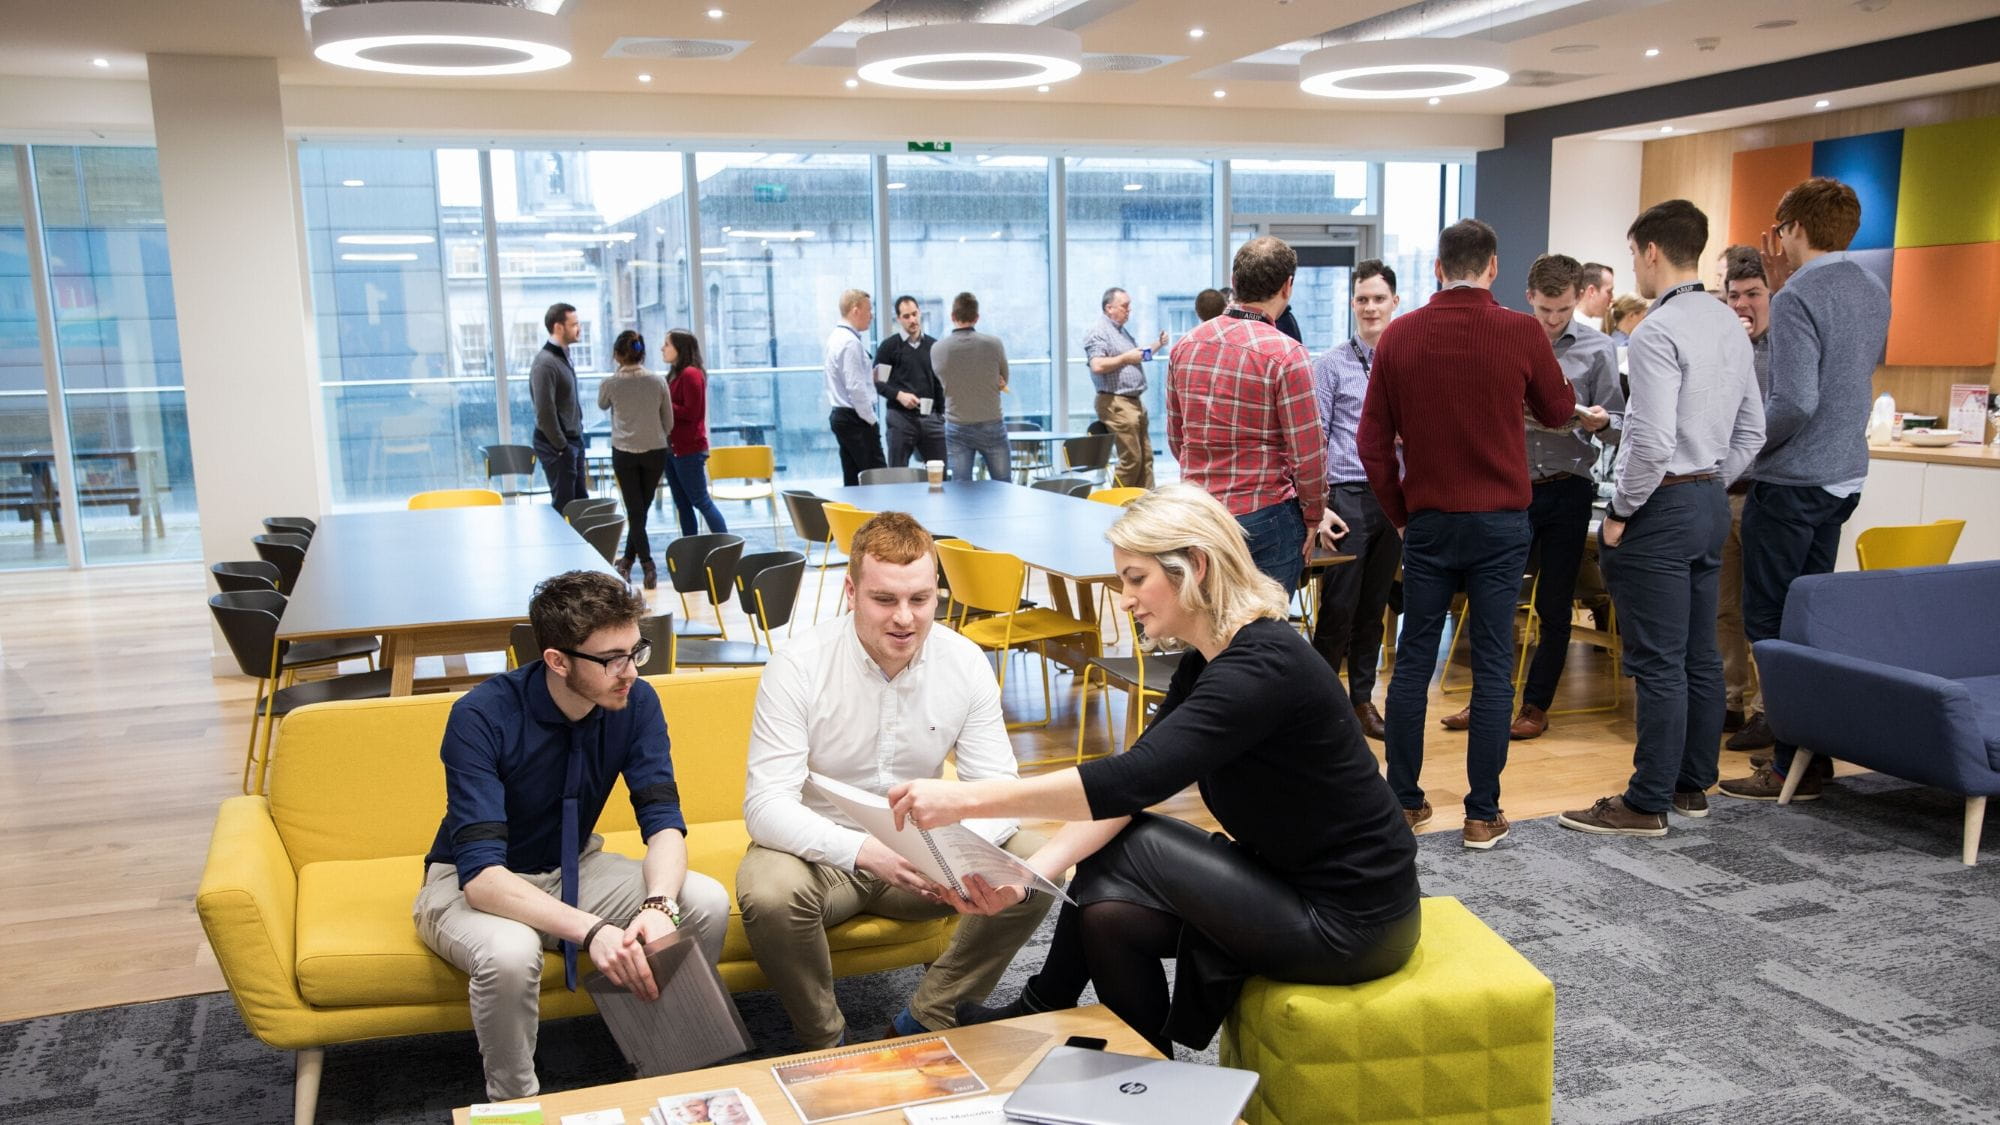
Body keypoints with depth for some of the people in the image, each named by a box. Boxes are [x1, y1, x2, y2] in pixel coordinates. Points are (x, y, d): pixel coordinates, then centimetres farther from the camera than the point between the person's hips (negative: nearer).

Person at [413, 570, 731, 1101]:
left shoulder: (636, 703, -15)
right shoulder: (481, 717, -29)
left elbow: (664, 820, -18)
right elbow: (481, 873, -35)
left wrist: (658, 905, -40)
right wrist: (591, 931, -48)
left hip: (573, 869, 4)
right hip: (470, 884, -4)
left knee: (707, 902, -19)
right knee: (510, 953, -38)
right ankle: (515, 1104, -8)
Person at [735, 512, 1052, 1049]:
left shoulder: (965, 662, -8)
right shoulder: (797, 668, -18)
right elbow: (766, 807, -23)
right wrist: (864, 851, -41)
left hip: (925, 848, 3)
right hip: (824, 850, -3)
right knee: (769, 894, -35)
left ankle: (925, 1022, -1)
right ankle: (824, 1042, -6)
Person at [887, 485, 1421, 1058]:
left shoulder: (1264, 665, -25)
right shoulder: (1206, 663, 4)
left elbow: (1134, 780, -34)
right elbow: (1129, 782, -2)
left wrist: (966, 799, -34)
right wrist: (1032, 870, -15)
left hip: (1349, 921, -8)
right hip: (1294, 883, 8)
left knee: (1126, 847, -11)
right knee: (1107, 909, -4)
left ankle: (1040, 1008, 13)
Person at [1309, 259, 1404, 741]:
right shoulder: (1332, 364, 0)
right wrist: (1319, 504, -9)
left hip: (1394, 498, 4)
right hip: (1347, 496, -4)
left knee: (1375, 606, 11)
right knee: (1339, 606, -4)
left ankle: (1362, 698, 22)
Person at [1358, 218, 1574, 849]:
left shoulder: (1400, 336, -2)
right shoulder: (1521, 332, -8)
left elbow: (1372, 439, 1)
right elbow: (1557, 412, 9)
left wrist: (1398, 511, 11)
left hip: (1427, 520, 2)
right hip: (1500, 521, -1)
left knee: (1413, 660, 10)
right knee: (1492, 667, 4)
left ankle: (1403, 801, 17)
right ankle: (1482, 815, 8)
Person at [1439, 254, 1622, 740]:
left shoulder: (1597, 349, 0)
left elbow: (1617, 428, 0)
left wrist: (1600, 423, -22)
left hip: (1567, 490, -1)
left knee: (1554, 607, 7)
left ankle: (1536, 705, 20)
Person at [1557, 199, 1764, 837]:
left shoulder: (1658, 331, -17)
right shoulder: (1730, 325, 11)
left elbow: (1653, 442, -23)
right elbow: (1751, 432, 15)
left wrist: (1620, 512, -13)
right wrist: (1710, 485, 18)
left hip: (1663, 506, -9)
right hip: (1711, 503, 9)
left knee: (1658, 665, -4)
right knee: (1700, 656, 15)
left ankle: (1647, 805, 3)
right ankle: (1693, 785, 26)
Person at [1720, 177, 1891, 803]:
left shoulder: (1797, 299, -16)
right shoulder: (1873, 294, 12)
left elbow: (1794, 402, -25)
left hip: (1791, 484, -9)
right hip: (1844, 477, 9)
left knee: (1768, 624, -3)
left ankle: (1795, 768, -1)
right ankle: (1813, 753, 21)